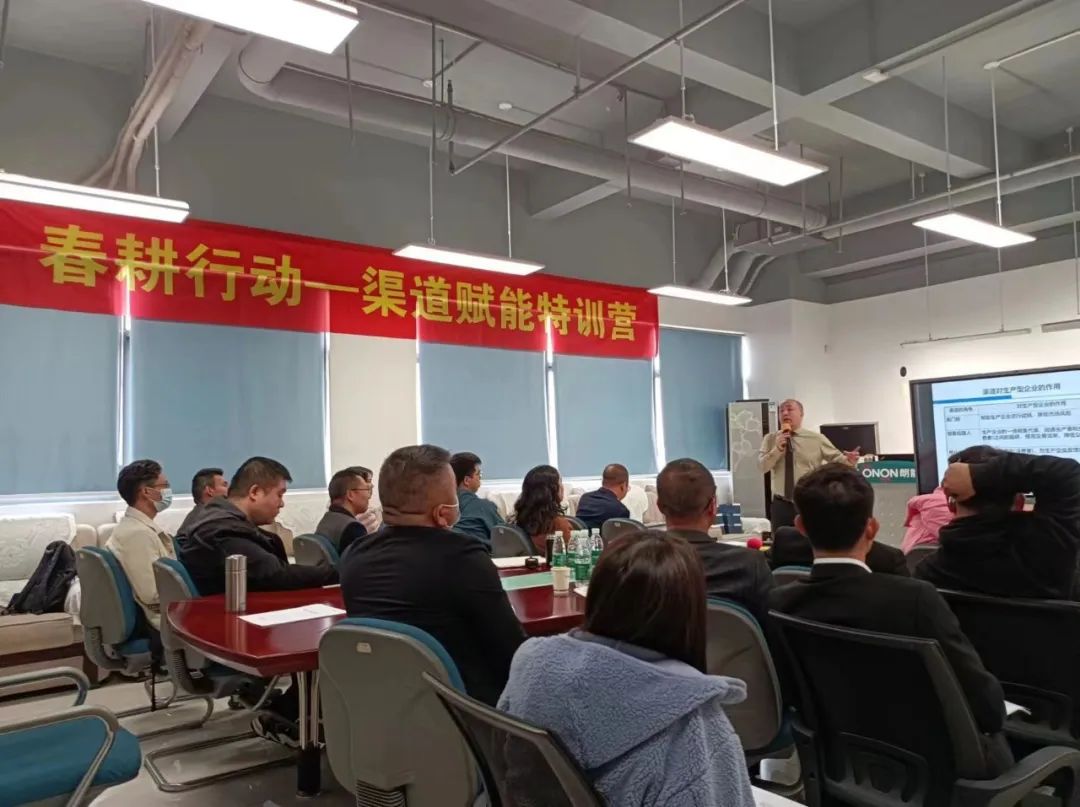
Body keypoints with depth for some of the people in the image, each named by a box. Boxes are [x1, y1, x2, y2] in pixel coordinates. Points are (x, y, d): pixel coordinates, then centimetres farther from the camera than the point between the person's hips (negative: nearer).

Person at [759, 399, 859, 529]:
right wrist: (777, 448, -16)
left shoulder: (817, 438, 2)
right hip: (781, 505, 1)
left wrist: (848, 460, -20)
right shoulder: (770, 439, 6)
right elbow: (762, 467, -2)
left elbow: (837, 459, 2)